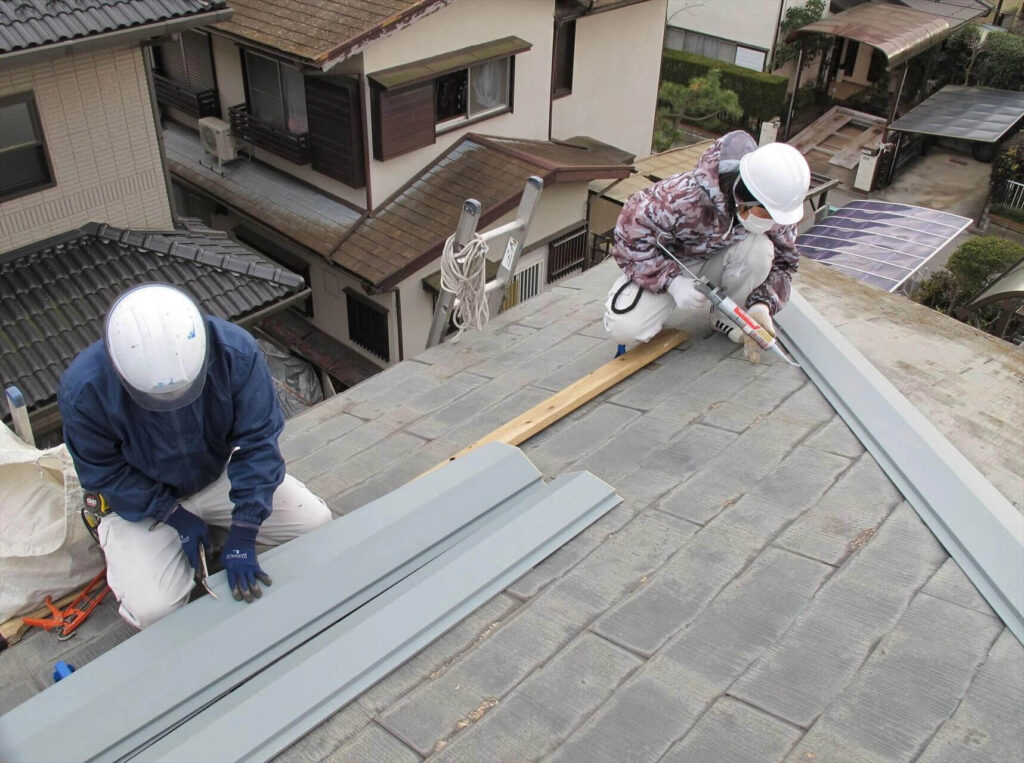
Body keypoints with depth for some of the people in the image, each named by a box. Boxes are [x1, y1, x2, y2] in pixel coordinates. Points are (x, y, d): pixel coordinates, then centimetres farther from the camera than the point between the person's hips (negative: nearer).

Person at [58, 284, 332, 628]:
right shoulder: (83, 390, -30)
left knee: (317, 523, -7)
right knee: (154, 610, -21)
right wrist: (175, 516, -19)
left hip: (220, 471, 3)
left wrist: (241, 539, -24)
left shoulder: (236, 352, -30)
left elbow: (258, 443, -23)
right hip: (141, 499, -2)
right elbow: (103, 471, -14)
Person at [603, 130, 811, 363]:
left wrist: (762, 304, -26)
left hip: (716, 262, 4)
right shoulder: (684, 199, -38)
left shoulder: (772, 208, -21)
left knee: (760, 249, -30)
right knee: (624, 328, -27)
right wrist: (672, 282, -36)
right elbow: (630, 233, -28)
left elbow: (783, 260, -8)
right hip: (666, 265, -4)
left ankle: (726, 317, -4)